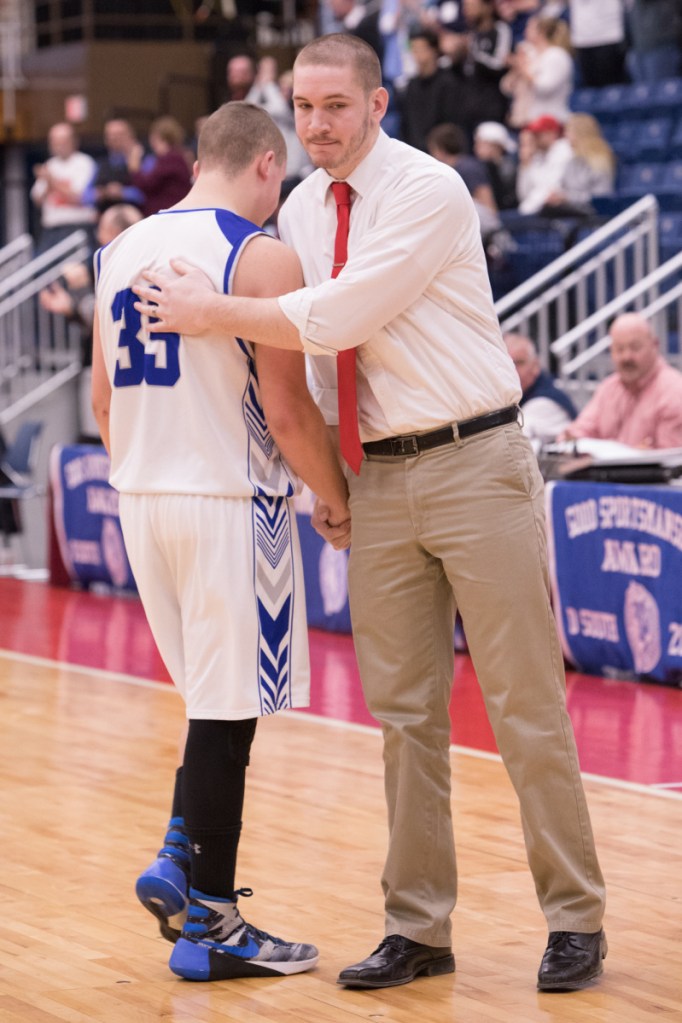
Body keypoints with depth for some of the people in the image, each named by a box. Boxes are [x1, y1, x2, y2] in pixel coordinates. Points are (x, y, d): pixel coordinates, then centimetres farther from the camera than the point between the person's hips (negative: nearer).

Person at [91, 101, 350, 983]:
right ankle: (209, 926, 7)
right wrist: (341, 504, 0)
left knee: (218, 699, 21)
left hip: (142, 498, 7)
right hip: (229, 504, -7)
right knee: (226, 711, 1)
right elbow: (288, 413, -14)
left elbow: (104, 399, 13)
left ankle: (178, 861, 11)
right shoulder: (262, 258, -12)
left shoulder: (121, 251, 9)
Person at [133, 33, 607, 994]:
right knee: (403, 710, 7)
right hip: (378, 479, 6)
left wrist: (208, 312, -12)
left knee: (526, 700, -2)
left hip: (473, 464, -6)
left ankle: (574, 921, 7)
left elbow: (338, 319, -20)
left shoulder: (428, 192, -13)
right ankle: (418, 928, 14)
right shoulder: (300, 212, 10)